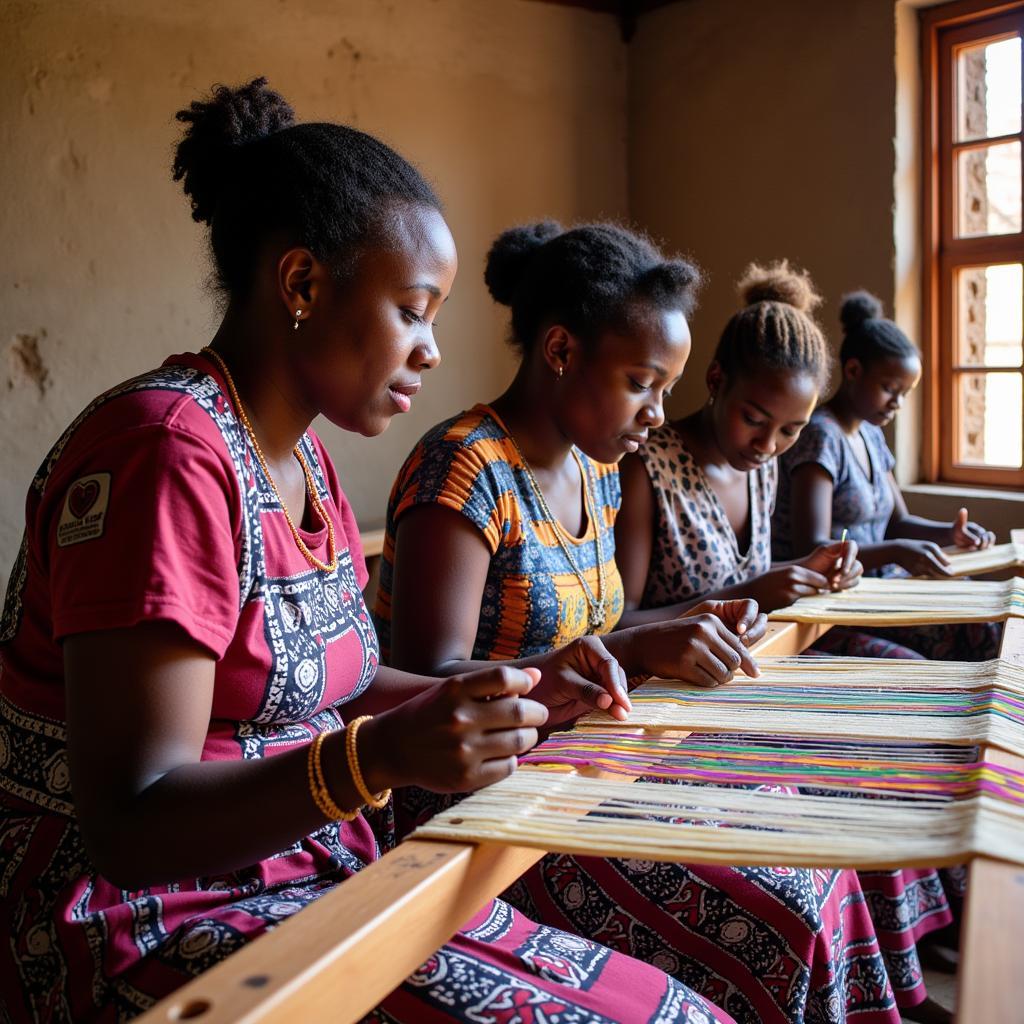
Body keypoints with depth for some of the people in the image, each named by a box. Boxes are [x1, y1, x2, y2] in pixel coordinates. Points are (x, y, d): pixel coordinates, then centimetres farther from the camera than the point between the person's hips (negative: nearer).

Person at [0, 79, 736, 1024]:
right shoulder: (167, 454, -20)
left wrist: (511, 692, 2)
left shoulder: (302, 459, 8)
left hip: (316, 872, 8)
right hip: (148, 924, -8)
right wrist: (379, 756, -34)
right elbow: (128, 827, -21)